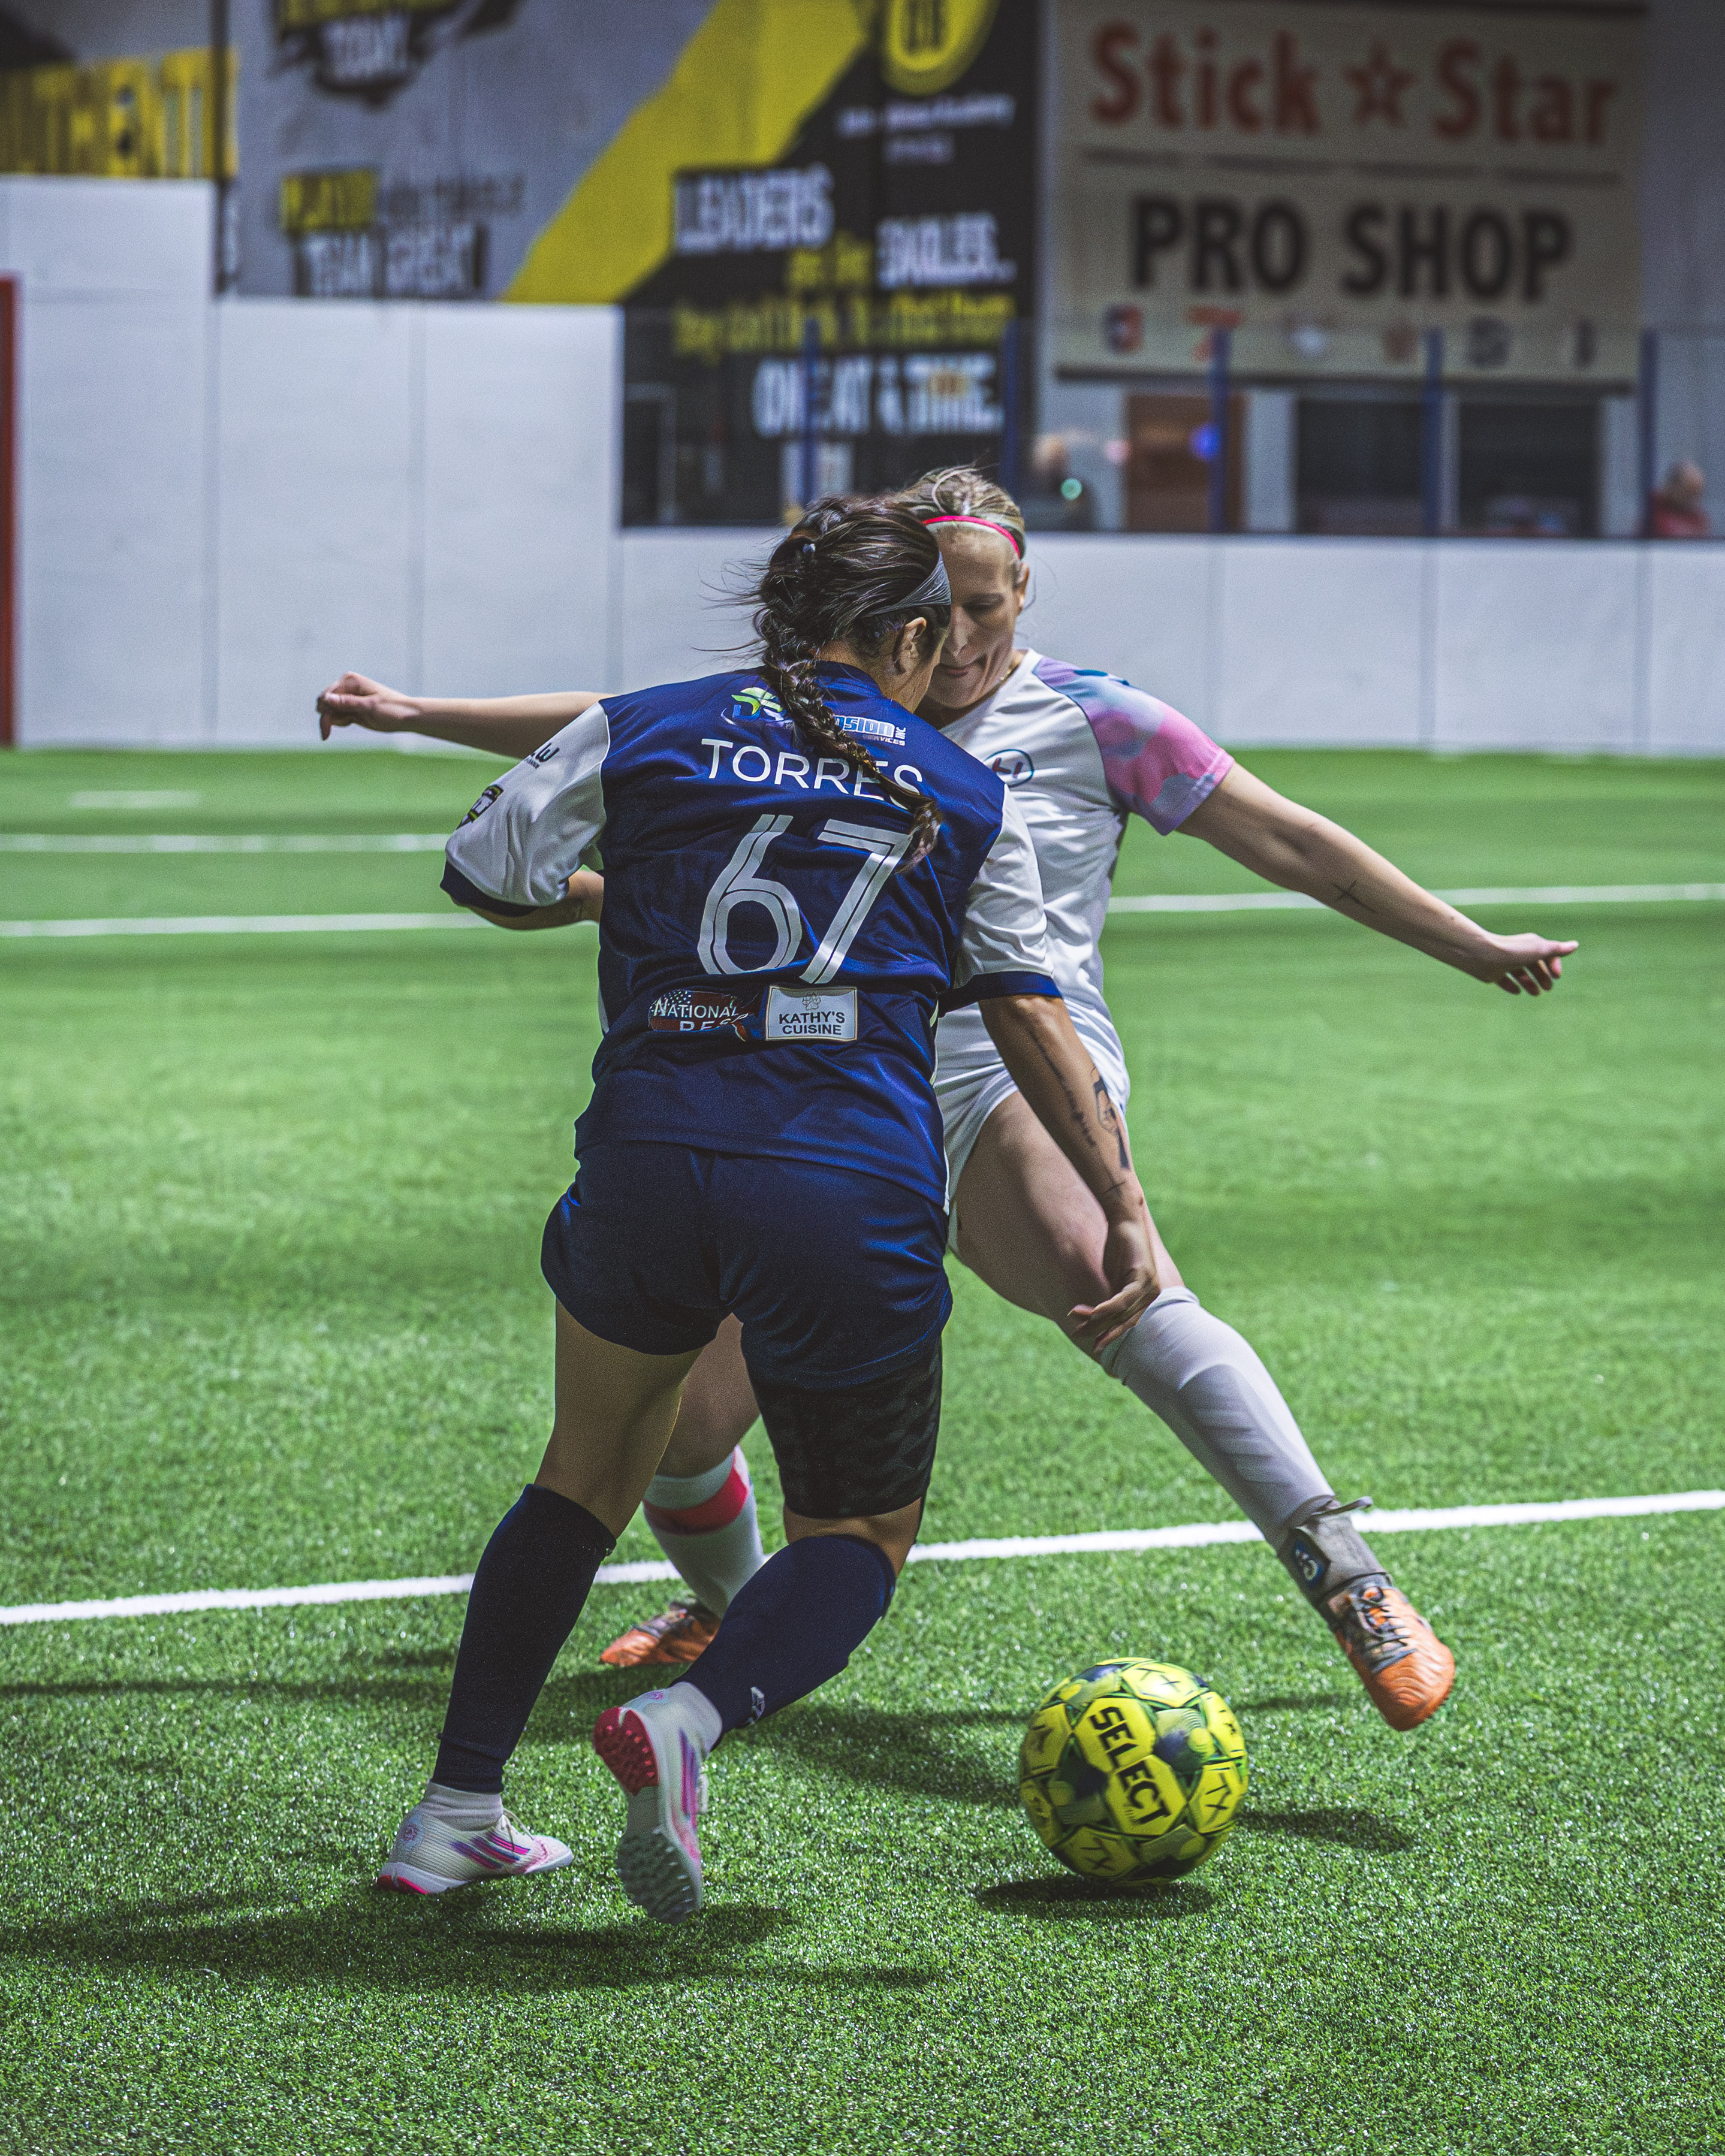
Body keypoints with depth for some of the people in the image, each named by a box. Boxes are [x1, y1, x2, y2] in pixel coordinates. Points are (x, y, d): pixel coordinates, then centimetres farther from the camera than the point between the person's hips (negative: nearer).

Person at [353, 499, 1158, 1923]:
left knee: (586, 1480, 26)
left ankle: (454, 1816, 22)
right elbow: (1030, 1015, 7)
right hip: (859, 1197, -2)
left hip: (646, 1160, 2)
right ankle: (694, 1717, -15)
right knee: (862, 1536, 16)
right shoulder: (965, 799, 14)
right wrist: (1126, 1210, 5)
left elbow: (485, 879, 18)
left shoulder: (640, 733, 13)